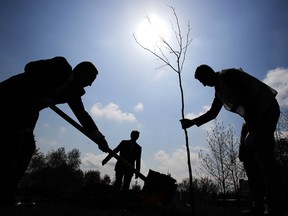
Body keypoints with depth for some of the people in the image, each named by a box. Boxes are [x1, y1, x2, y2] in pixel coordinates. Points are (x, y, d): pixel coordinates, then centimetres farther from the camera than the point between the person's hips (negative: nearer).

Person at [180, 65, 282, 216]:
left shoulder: (228, 76, -14)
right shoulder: (219, 90, 14)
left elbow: (246, 98, -22)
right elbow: (212, 113, 19)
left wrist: (251, 127, -22)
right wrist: (192, 122, 11)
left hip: (266, 109, -9)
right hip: (257, 116, 10)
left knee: (263, 156, -15)